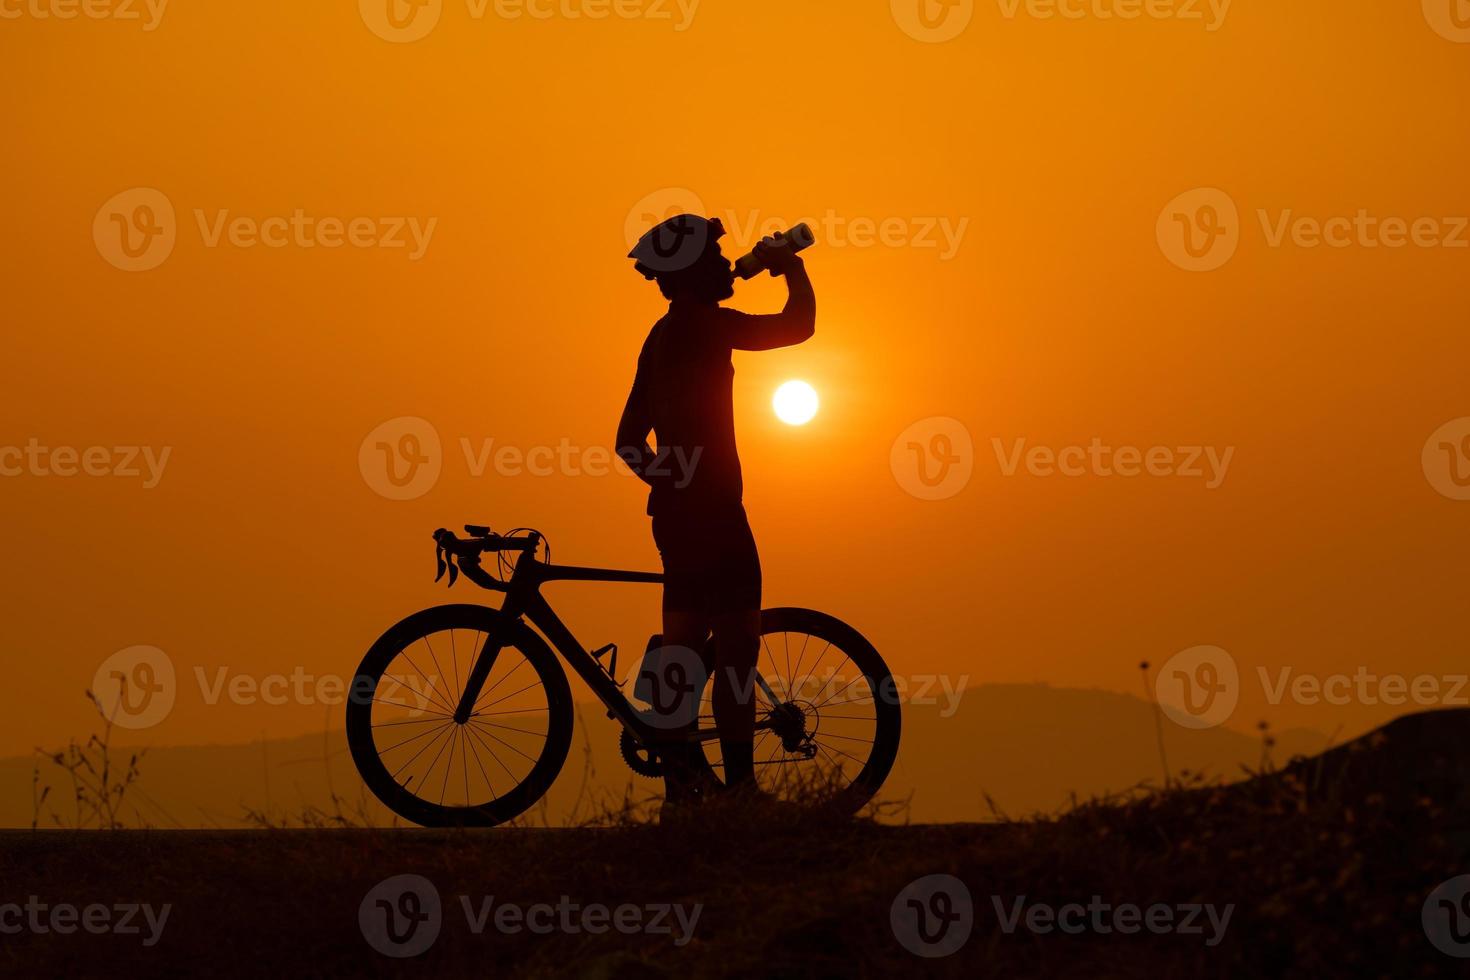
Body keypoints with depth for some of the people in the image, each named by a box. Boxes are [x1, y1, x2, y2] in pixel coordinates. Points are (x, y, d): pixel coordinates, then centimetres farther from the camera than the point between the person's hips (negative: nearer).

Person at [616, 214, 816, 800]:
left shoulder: (661, 338, 16)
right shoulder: (702, 324, -11)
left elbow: (629, 440, 21)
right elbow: (798, 325, -11)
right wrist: (792, 267, 5)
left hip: (675, 511, 9)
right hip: (712, 510, -9)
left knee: (684, 645, 11)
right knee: (737, 644, -7)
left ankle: (680, 783, 13)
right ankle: (740, 783, -7)